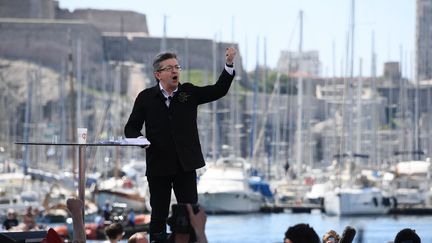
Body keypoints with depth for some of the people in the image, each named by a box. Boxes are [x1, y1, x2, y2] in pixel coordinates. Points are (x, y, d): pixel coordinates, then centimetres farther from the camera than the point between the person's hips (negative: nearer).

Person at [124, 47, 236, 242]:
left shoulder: (189, 92, 6)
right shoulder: (146, 97, 2)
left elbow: (218, 90, -2)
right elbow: (131, 127, 6)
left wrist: (229, 64, -15)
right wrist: (138, 139, -17)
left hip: (185, 165, 1)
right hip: (158, 165, -1)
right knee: (159, 213, 6)